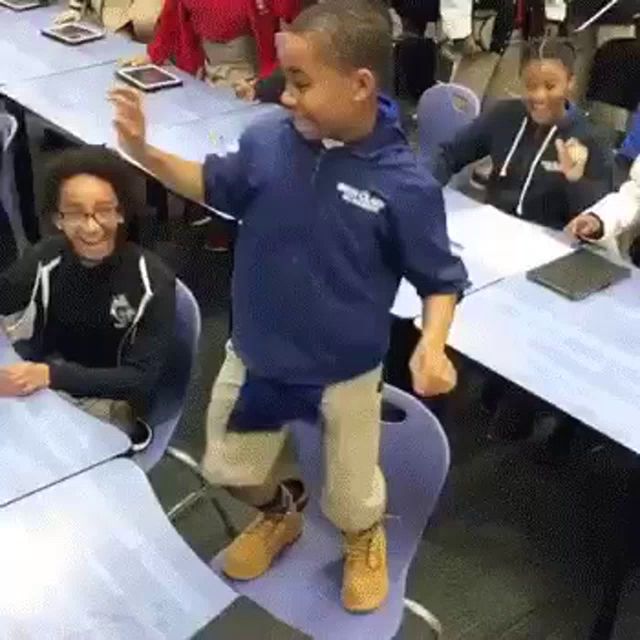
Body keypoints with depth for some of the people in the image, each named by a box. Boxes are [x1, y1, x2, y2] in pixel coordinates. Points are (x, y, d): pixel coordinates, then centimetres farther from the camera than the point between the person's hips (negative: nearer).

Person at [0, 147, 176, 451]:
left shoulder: (152, 281, -20)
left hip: (107, 403, -4)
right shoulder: (46, 258, -9)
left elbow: (143, 378, -21)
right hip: (40, 385, 4)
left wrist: (51, 375, -32)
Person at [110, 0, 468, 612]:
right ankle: (280, 511, 58)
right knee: (229, 468, 23)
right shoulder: (267, 141, -14)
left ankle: (365, 539, 55)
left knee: (351, 499, 16)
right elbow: (216, 186, 7)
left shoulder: (404, 185, -25)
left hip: (346, 370, -3)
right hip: (255, 354, 4)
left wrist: (432, 343, -31)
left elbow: (440, 278, -12)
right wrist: (143, 152, -7)